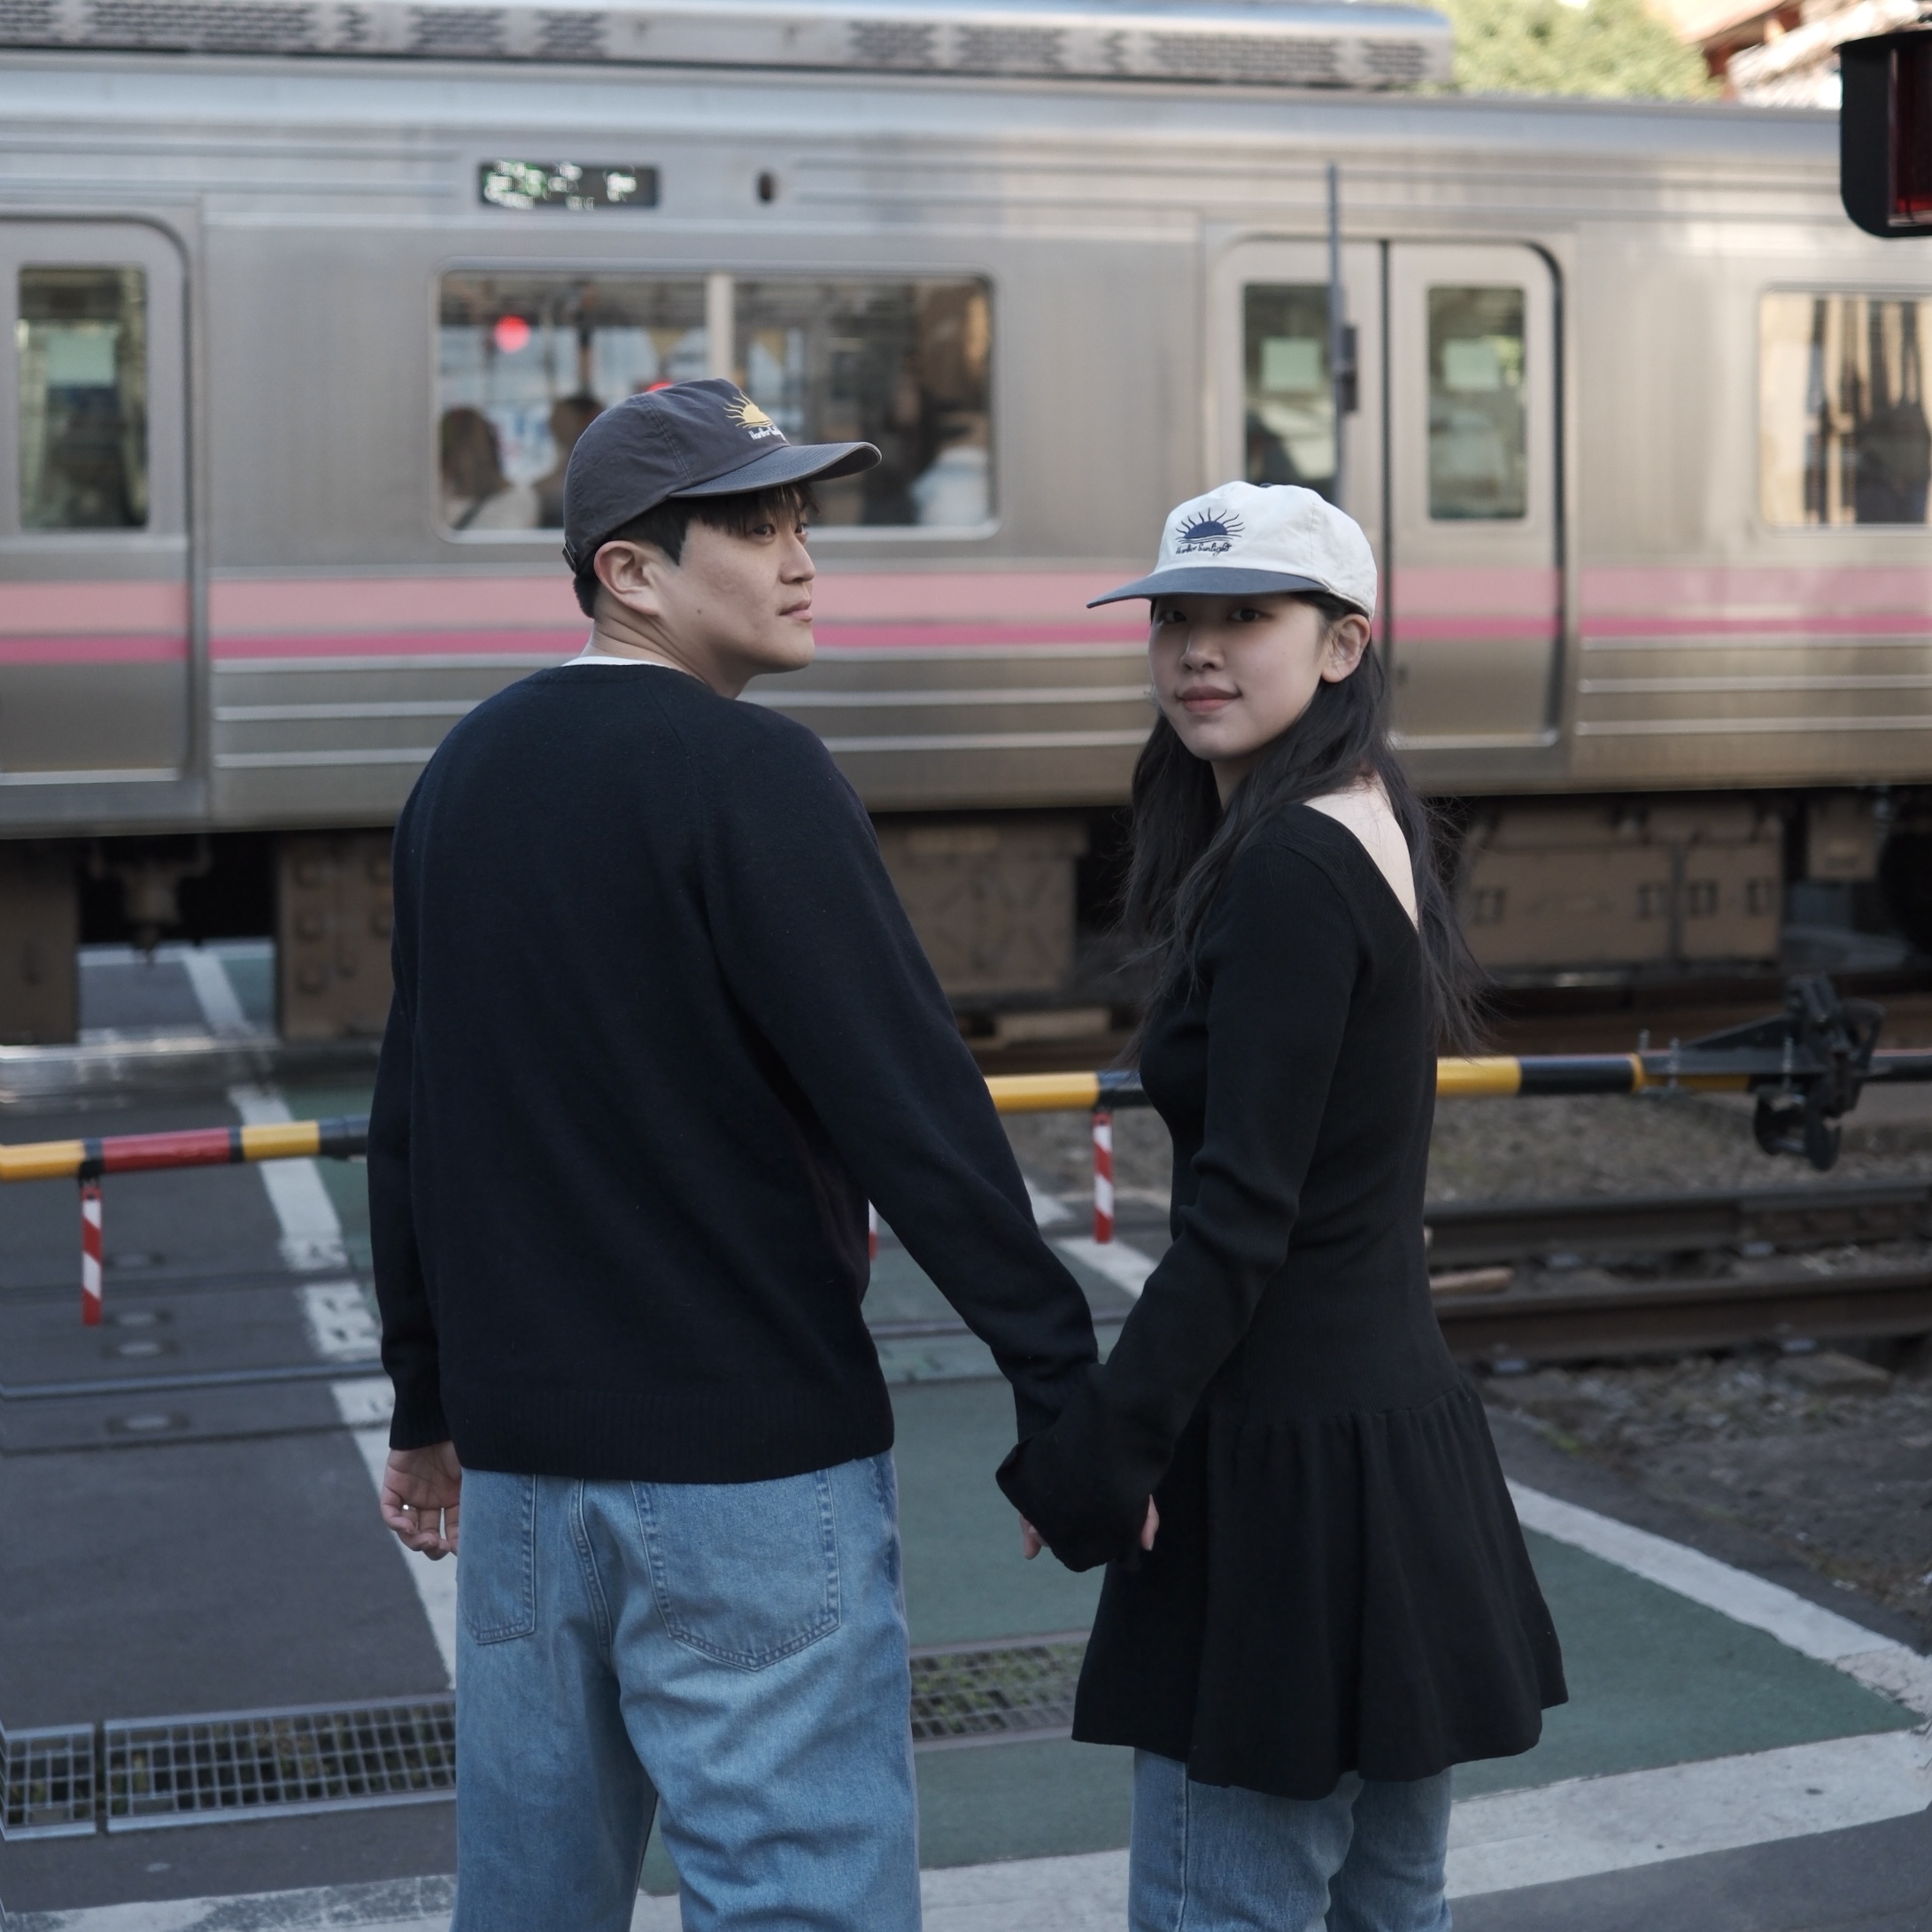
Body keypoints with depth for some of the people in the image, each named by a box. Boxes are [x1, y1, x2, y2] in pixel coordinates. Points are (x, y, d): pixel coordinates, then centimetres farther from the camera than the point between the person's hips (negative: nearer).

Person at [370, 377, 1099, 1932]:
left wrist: (431, 1405, 24)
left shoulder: (462, 777, 10)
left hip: (521, 1453, 8)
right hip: (749, 1455, -8)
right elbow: (910, 1101, -18)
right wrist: (1063, 1390, -13)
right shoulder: (745, 774, -14)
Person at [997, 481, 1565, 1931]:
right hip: (1406, 1418, 10)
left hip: (1291, 1460, -10)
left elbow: (1238, 1222, -21)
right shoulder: (1378, 831, 11)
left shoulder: (1286, 874, -18)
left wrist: (1097, 1452, -16)